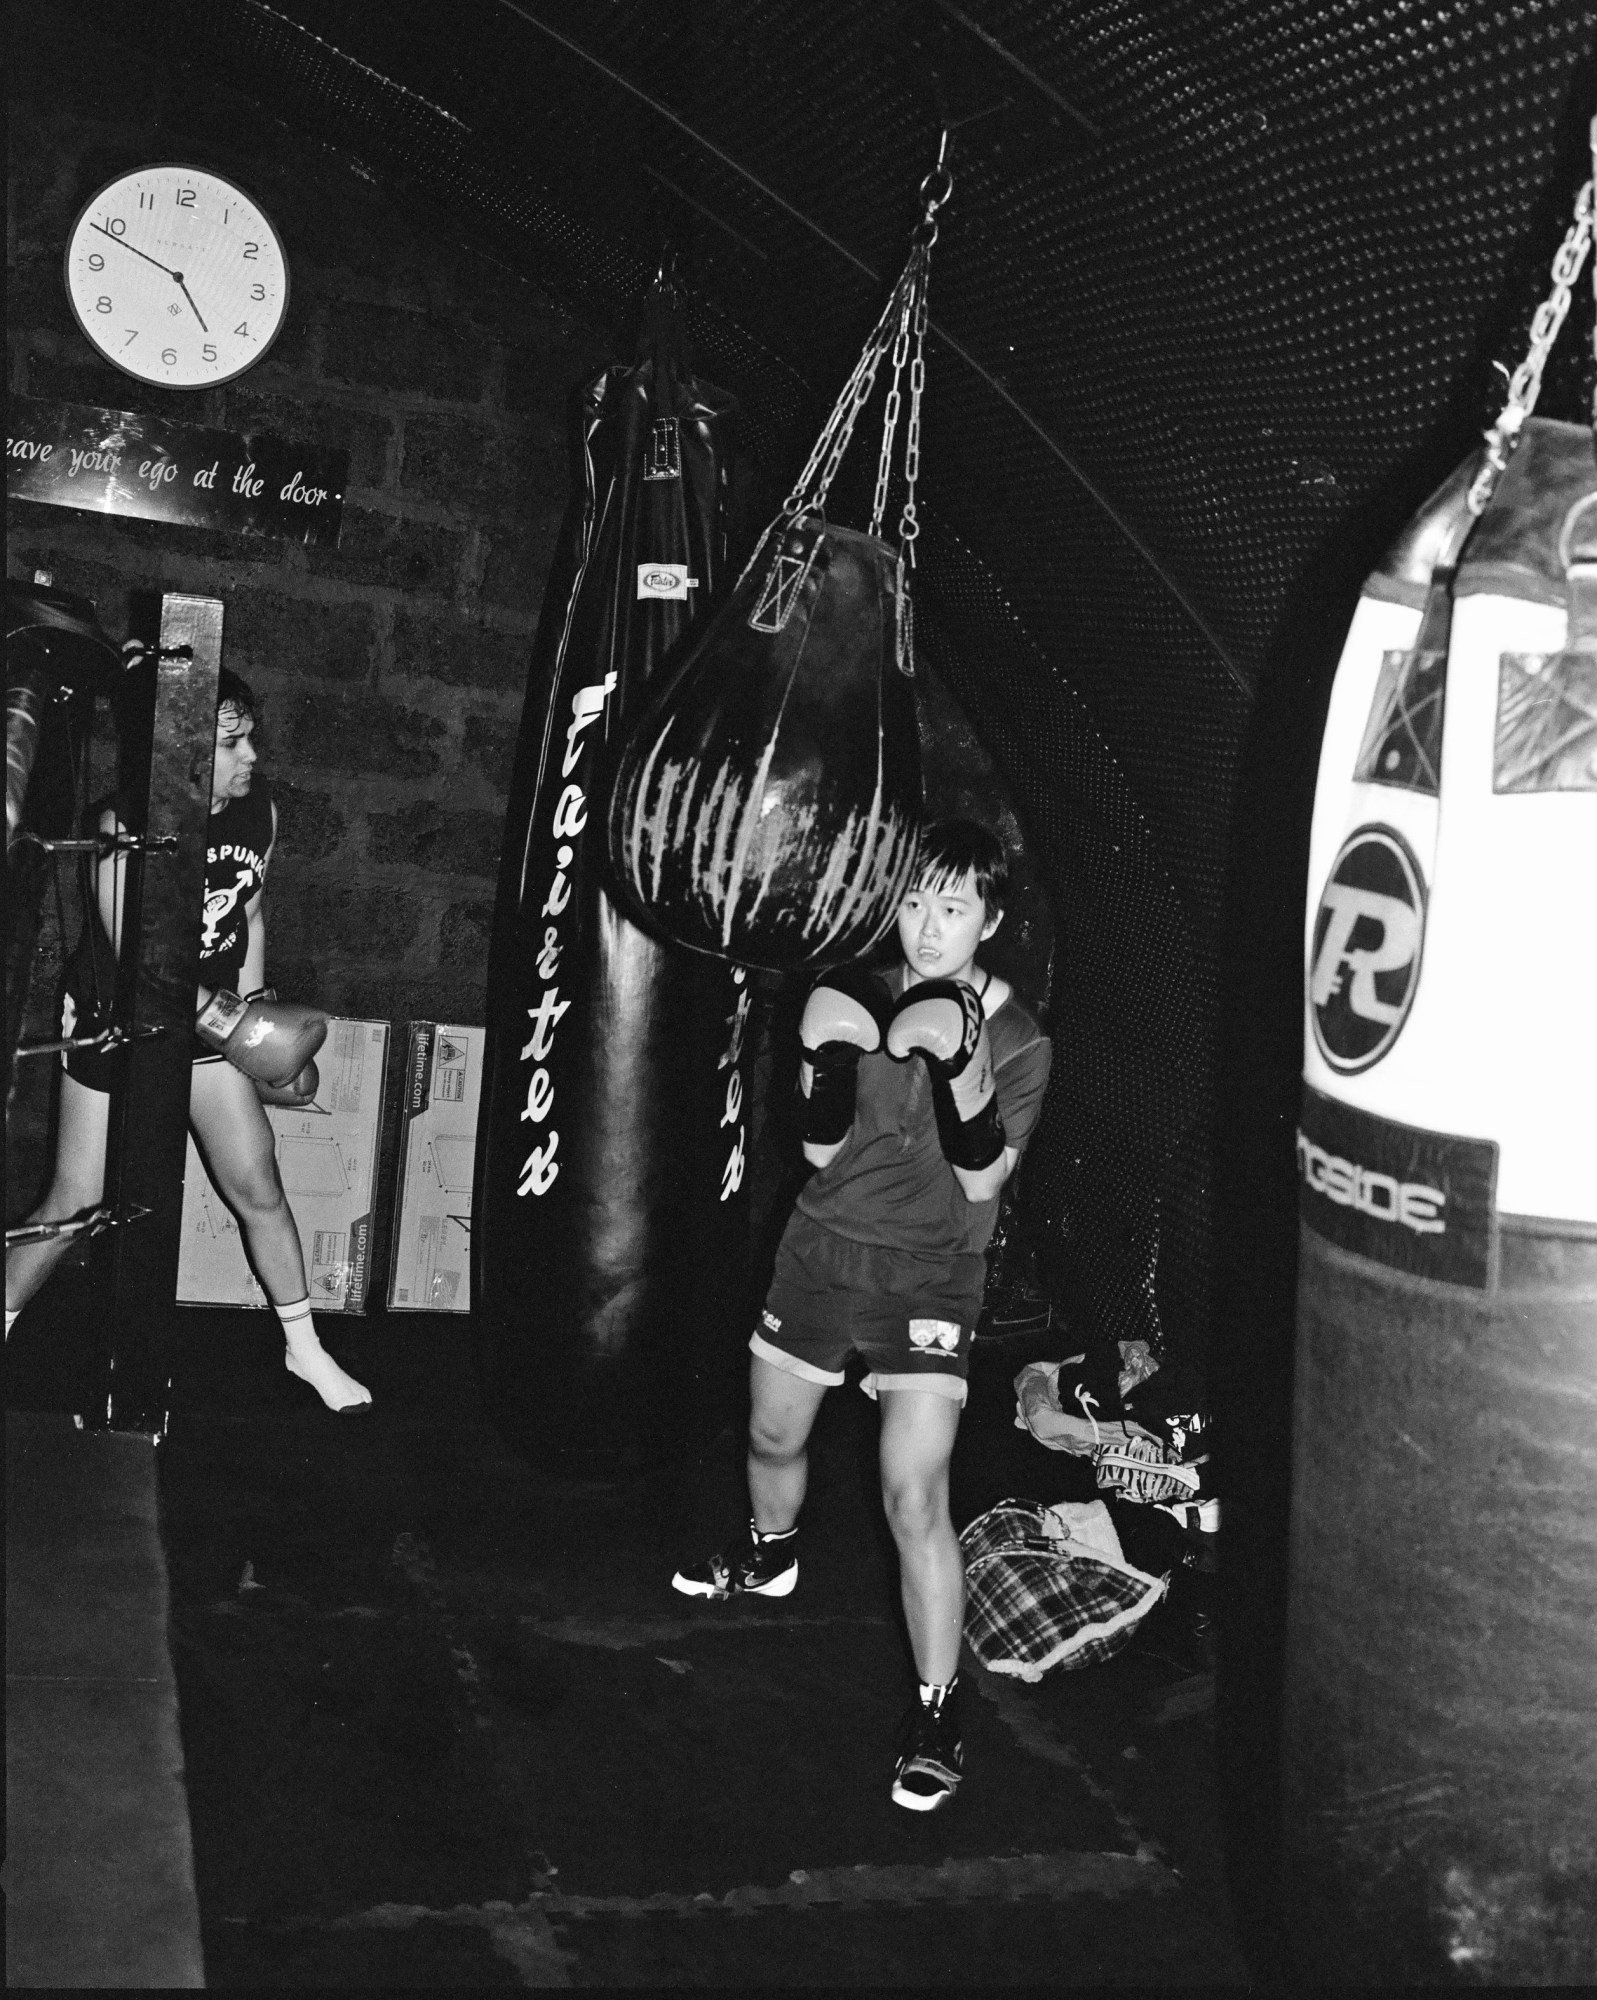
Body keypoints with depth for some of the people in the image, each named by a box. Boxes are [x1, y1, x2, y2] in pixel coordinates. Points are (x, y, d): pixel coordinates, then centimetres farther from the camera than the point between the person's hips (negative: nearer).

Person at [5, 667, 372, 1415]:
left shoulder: (260, 811, -7)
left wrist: (254, 1012, 8)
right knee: (74, 1206, 0)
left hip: (212, 1023, 4)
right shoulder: (128, 821, -23)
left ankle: (304, 1347, 20)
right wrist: (230, 1021, -30)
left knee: (259, 1189, 6)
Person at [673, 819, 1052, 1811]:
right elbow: (821, 1148, -2)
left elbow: (981, 1179, -14)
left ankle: (938, 1715, -1)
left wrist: (960, 1069, -26)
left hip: (930, 1274, -4)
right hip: (823, 1246, 4)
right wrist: (830, 1057, -20)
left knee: (915, 1495, -14)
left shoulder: (1018, 1040, -8)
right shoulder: (863, 999, 0)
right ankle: (772, 1556, 54)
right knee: (775, 1435, 21)